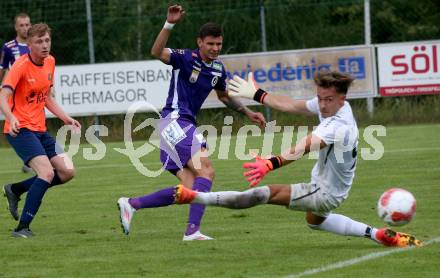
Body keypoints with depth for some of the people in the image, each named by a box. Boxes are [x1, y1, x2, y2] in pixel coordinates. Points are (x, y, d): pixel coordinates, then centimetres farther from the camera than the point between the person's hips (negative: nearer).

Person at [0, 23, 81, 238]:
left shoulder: (50, 62, 9)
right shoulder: (21, 66, -14)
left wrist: (66, 119, 10)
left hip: (40, 130, 8)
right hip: (20, 130, -8)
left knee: (67, 171, 0)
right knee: (47, 172, -24)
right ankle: (22, 228, -20)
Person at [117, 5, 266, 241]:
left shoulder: (218, 69, 13)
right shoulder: (186, 58, -9)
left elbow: (224, 96, 33)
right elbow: (157, 52, -28)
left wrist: (247, 113, 25)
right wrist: (169, 24, -39)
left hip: (185, 126, 9)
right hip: (174, 121, -9)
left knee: (188, 189, 3)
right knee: (206, 171, -21)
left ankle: (130, 204, 11)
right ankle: (192, 230, -25)